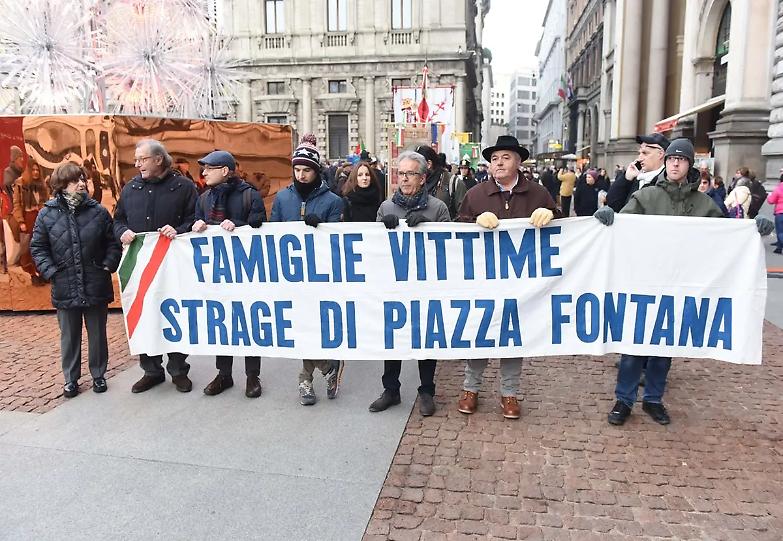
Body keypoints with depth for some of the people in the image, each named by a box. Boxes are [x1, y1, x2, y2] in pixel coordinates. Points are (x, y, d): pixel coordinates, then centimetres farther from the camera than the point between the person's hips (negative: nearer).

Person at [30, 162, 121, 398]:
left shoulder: (98, 211, -2)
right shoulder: (47, 214, -2)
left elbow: (113, 243, 5)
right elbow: (38, 248, 4)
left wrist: (108, 266, -6)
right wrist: (51, 272, -6)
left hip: (96, 287, 0)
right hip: (65, 288, 0)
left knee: (97, 334, 12)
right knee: (69, 337, 12)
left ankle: (98, 375, 29)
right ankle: (71, 378, 28)